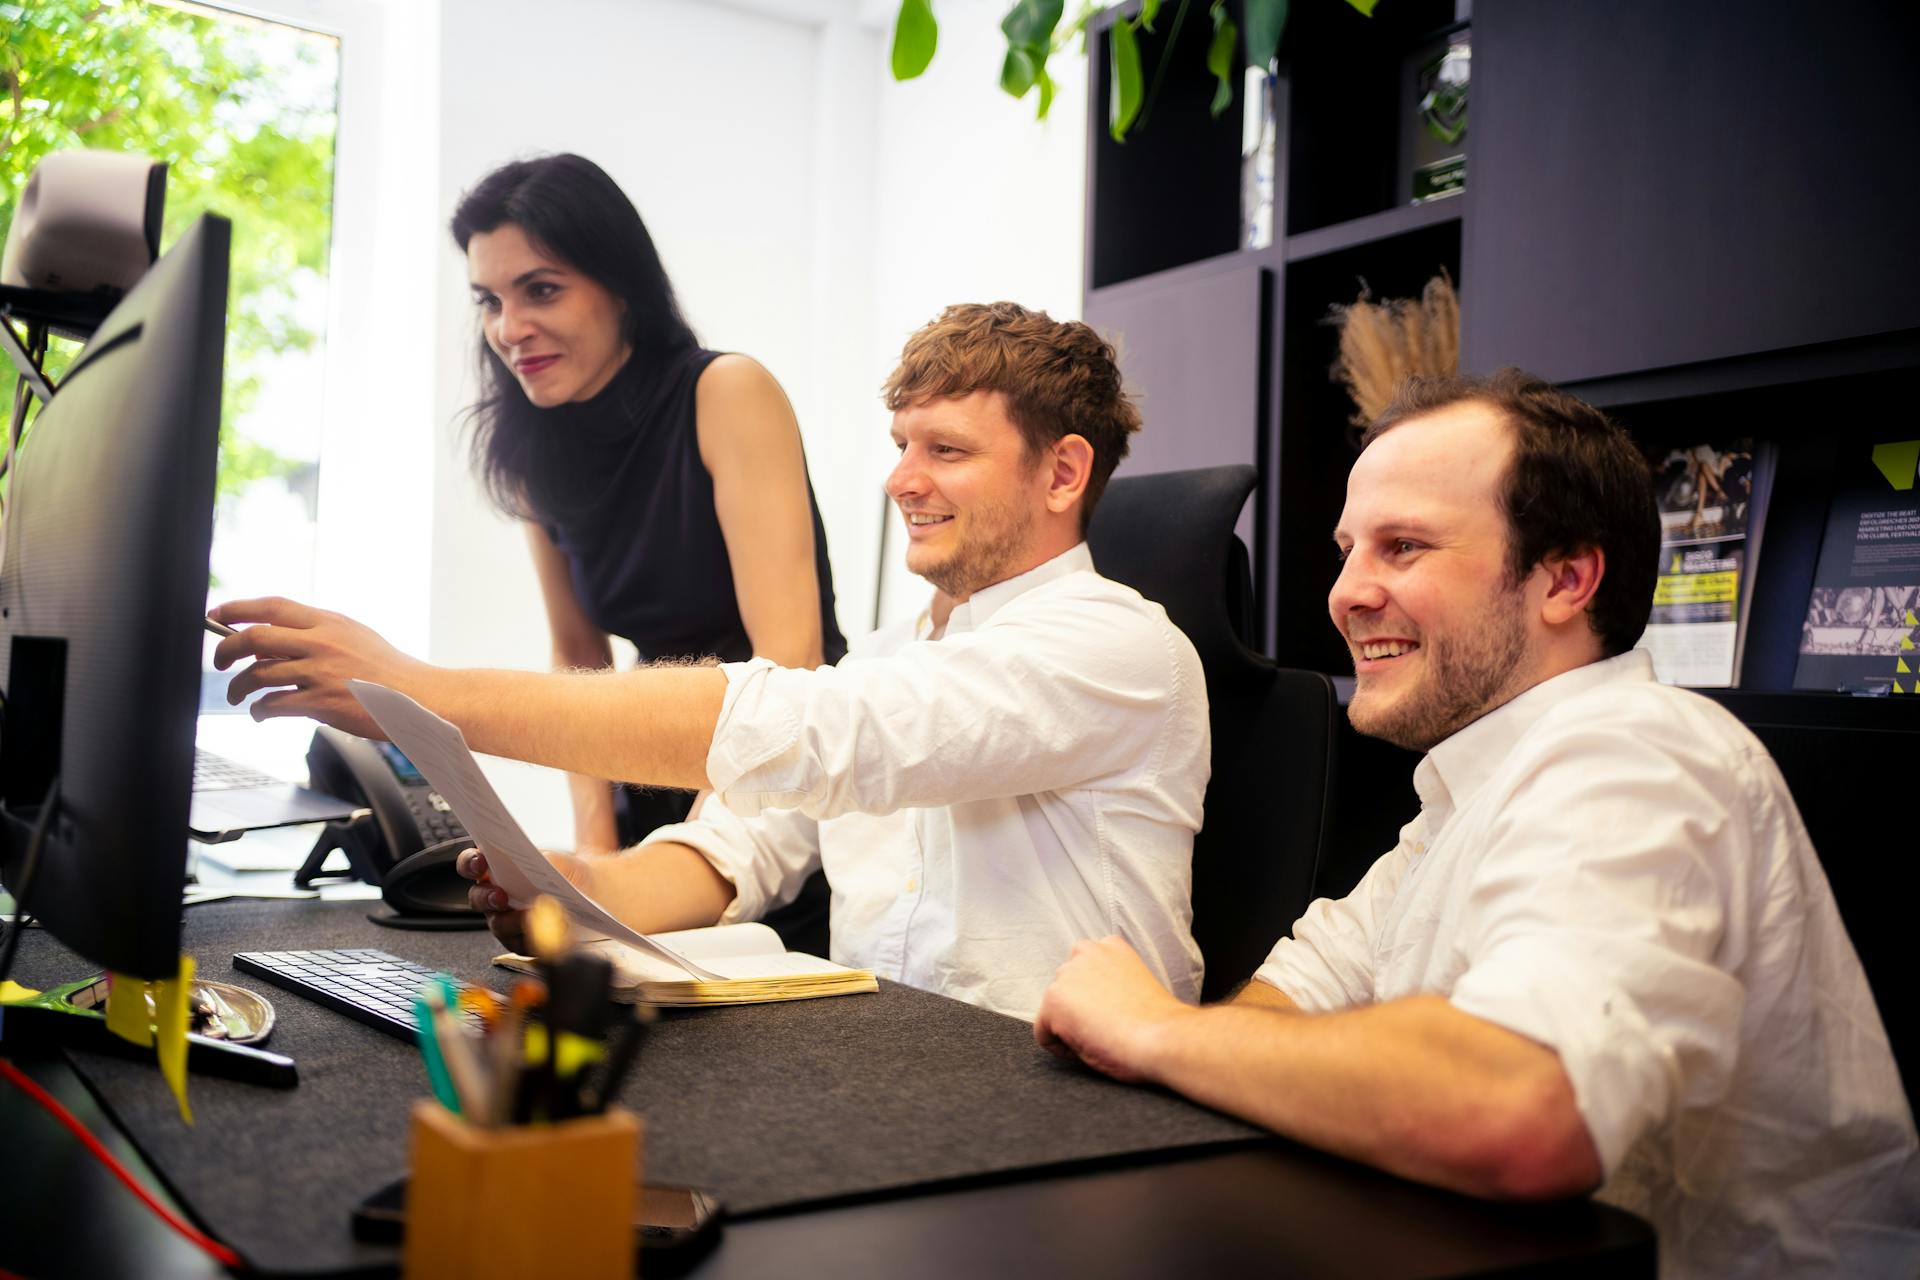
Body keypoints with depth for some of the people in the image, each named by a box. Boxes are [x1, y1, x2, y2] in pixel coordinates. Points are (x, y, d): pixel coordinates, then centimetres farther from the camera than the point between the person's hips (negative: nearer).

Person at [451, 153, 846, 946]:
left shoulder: (727, 394, -16)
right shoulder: (533, 447, 2)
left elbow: (789, 657, -23)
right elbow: (577, 658, 9)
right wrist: (594, 849, -5)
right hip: (661, 784, 5)